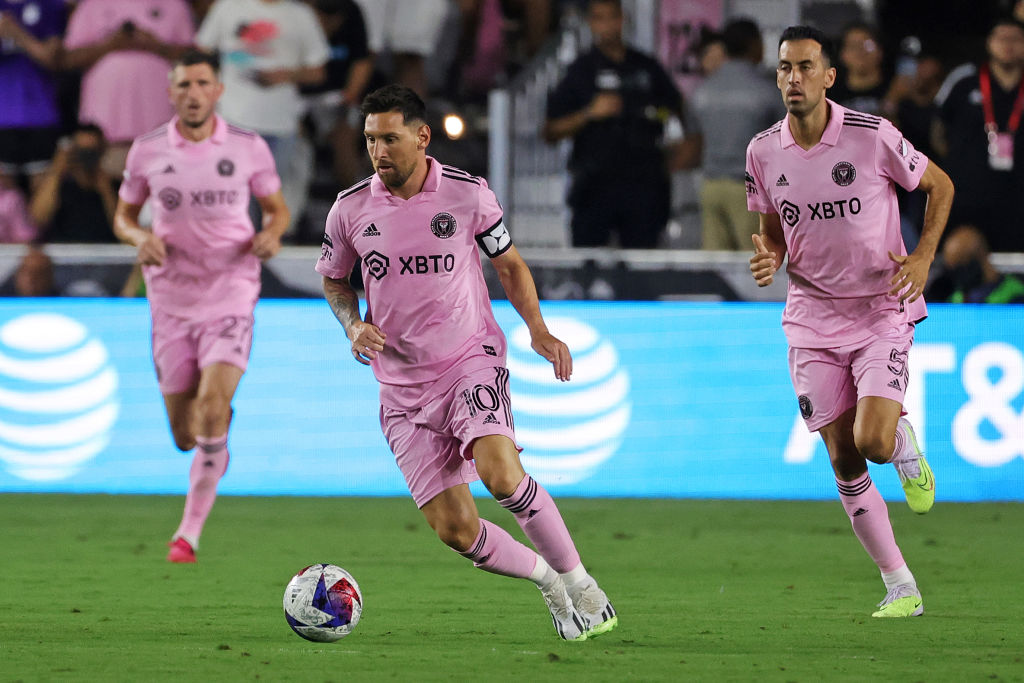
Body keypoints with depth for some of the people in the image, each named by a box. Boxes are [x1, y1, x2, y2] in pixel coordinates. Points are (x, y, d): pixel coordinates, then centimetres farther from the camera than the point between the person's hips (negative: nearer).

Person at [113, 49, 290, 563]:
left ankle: (189, 532, -12)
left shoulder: (248, 148, -2)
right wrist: (142, 239, -11)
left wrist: (271, 234, -12)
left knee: (212, 407, -21)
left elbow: (277, 208, 11)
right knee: (184, 435, 5)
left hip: (230, 295, -2)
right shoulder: (147, 151, 0)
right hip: (171, 302, 2)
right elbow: (123, 216, 11)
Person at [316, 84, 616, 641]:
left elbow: (510, 265, 9)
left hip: (472, 360, -2)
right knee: (454, 529, -6)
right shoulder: (350, 209, -2)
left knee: (501, 474, -29)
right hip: (403, 385, 2)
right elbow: (333, 280, 15)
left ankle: (579, 584, -11)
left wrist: (538, 330, -5)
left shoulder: (468, 194, -6)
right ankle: (546, 579, 21)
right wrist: (354, 326, -5)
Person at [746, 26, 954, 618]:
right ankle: (901, 588, 12)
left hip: (882, 309, -3)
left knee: (873, 443, -21)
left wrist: (923, 257, -10)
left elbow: (940, 185, 2)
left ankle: (905, 441, 17)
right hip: (813, 319, 3)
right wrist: (769, 260, -10)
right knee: (844, 460, 0)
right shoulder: (764, 152, -2)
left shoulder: (872, 135, -13)